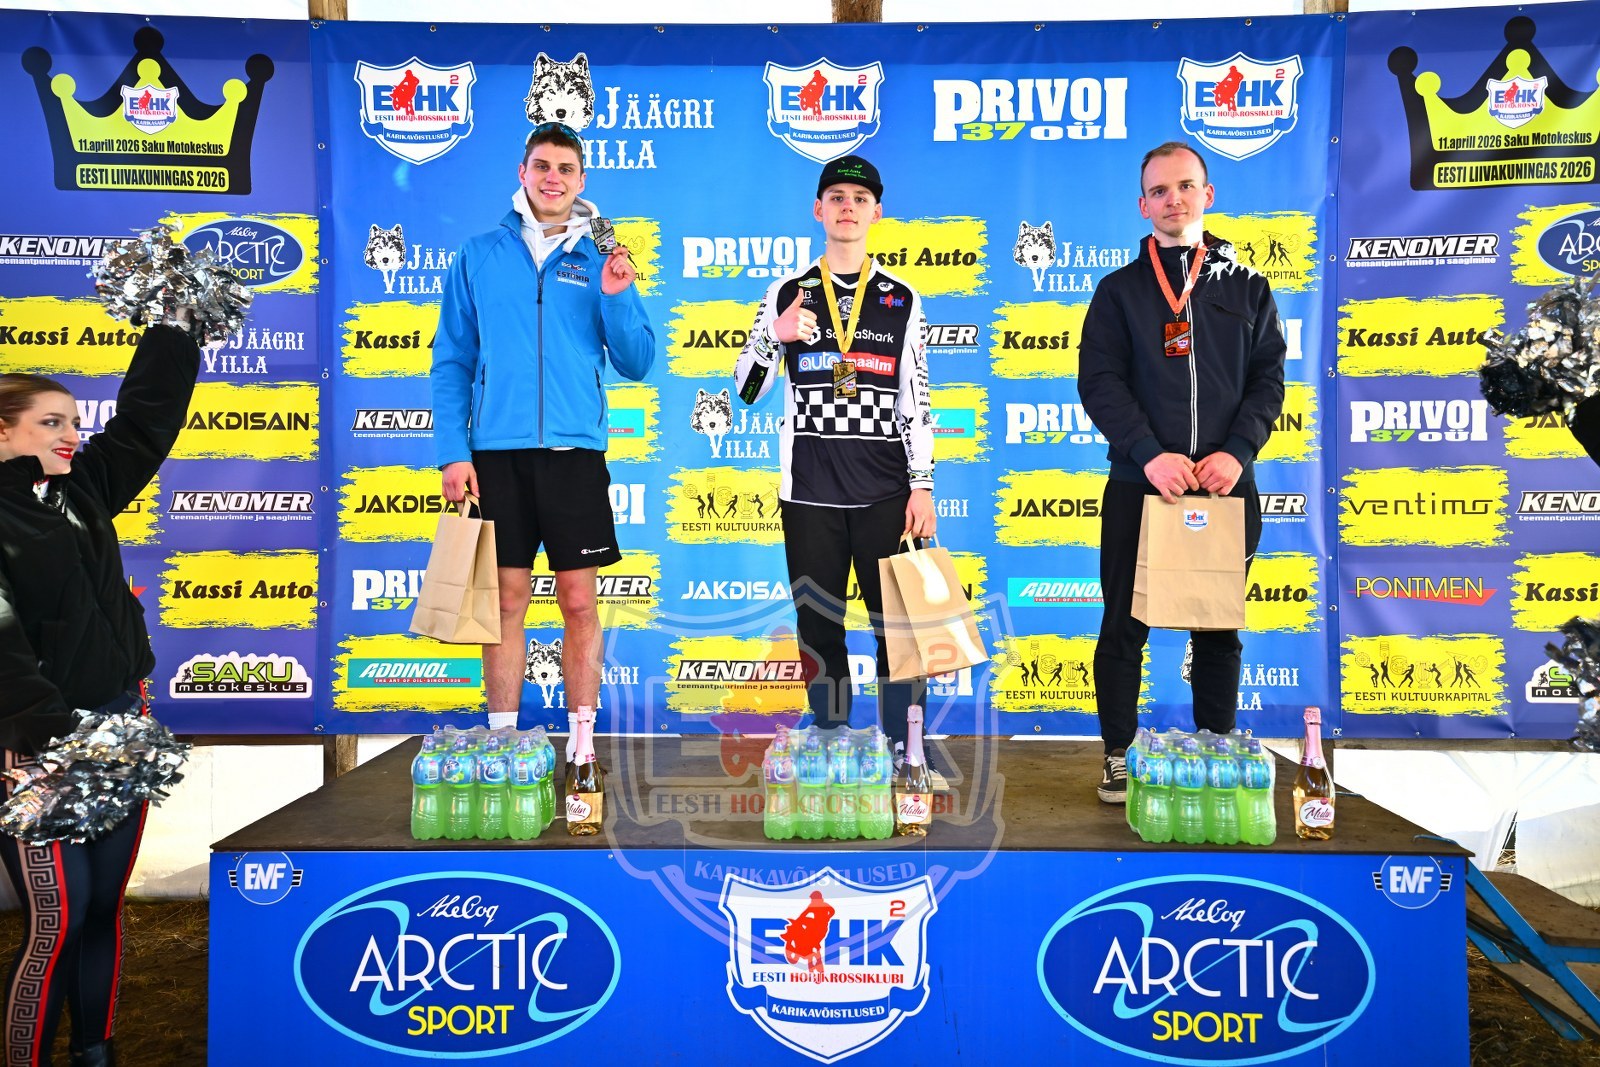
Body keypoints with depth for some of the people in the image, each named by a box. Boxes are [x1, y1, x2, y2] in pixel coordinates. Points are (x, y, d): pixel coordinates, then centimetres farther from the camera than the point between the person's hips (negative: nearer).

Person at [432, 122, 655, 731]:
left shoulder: (601, 262, 8)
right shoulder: (480, 255, 7)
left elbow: (636, 364, 4)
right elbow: (452, 361, 5)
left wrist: (616, 297, -11)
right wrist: (452, 451, -4)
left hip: (575, 450, 0)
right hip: (496, 450, 0)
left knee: (579, 601, 3)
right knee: (507, 599, 5)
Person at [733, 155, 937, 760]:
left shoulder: (902, 300, 8)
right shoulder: (786, 295, 7)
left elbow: (917, 401, 6)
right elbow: (746, 391, 5)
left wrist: (923, 486, -1)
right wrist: (774, 337, -13)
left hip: (886, 490, 0)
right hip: (809, 489, 1)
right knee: (817, 623, 6)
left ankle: (904, 749, 11)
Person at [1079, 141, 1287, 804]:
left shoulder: (1245, 287, 11)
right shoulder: (1121, 289, 6)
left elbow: (1268, 379, 6)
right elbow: (1099, 381, -5)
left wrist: (1236, 453, -11)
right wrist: (1151, 455, -17)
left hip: (1226, 486, 2)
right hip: (1139, 486, -1)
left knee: (1219, 630, 9)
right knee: (1125, 625, 4)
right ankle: (1118, 755, 17)